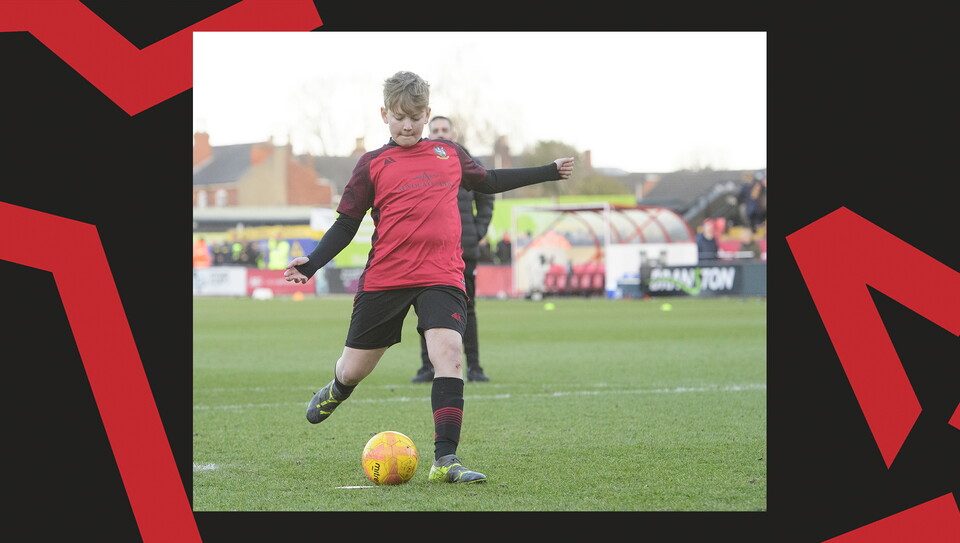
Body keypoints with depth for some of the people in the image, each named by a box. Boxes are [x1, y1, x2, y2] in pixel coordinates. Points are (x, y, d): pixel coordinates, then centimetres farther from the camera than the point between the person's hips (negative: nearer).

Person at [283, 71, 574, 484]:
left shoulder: (450, 155, 12)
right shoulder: (372, 164, 4)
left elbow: (488, 182, 30)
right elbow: (346, 224, 5)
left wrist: (550, 171, 32)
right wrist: (311, 264, -9)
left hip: (442, 276, 1)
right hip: (384, 278, -1)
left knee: (449, 353, -21)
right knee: (355, 368, 8)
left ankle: (445, 460, -22)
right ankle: (338, 389, 49)